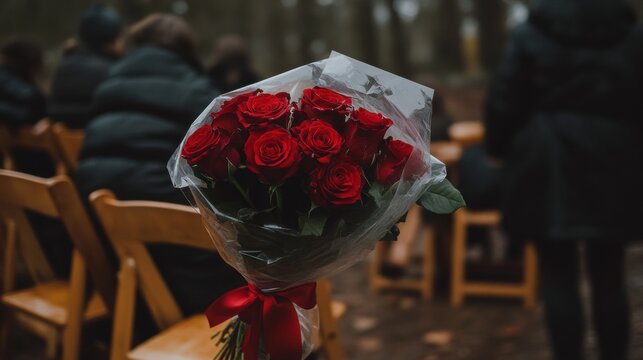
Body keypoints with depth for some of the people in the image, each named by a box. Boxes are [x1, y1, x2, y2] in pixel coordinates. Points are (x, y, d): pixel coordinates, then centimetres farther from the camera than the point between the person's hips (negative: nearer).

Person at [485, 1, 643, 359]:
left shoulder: (529, 35, 0)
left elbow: (505, 102, 0)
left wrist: (499, 147, 15)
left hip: (550, 169, -2)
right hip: (611, 168, 2)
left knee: (560, 277, 3)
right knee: (609, 278, 10)